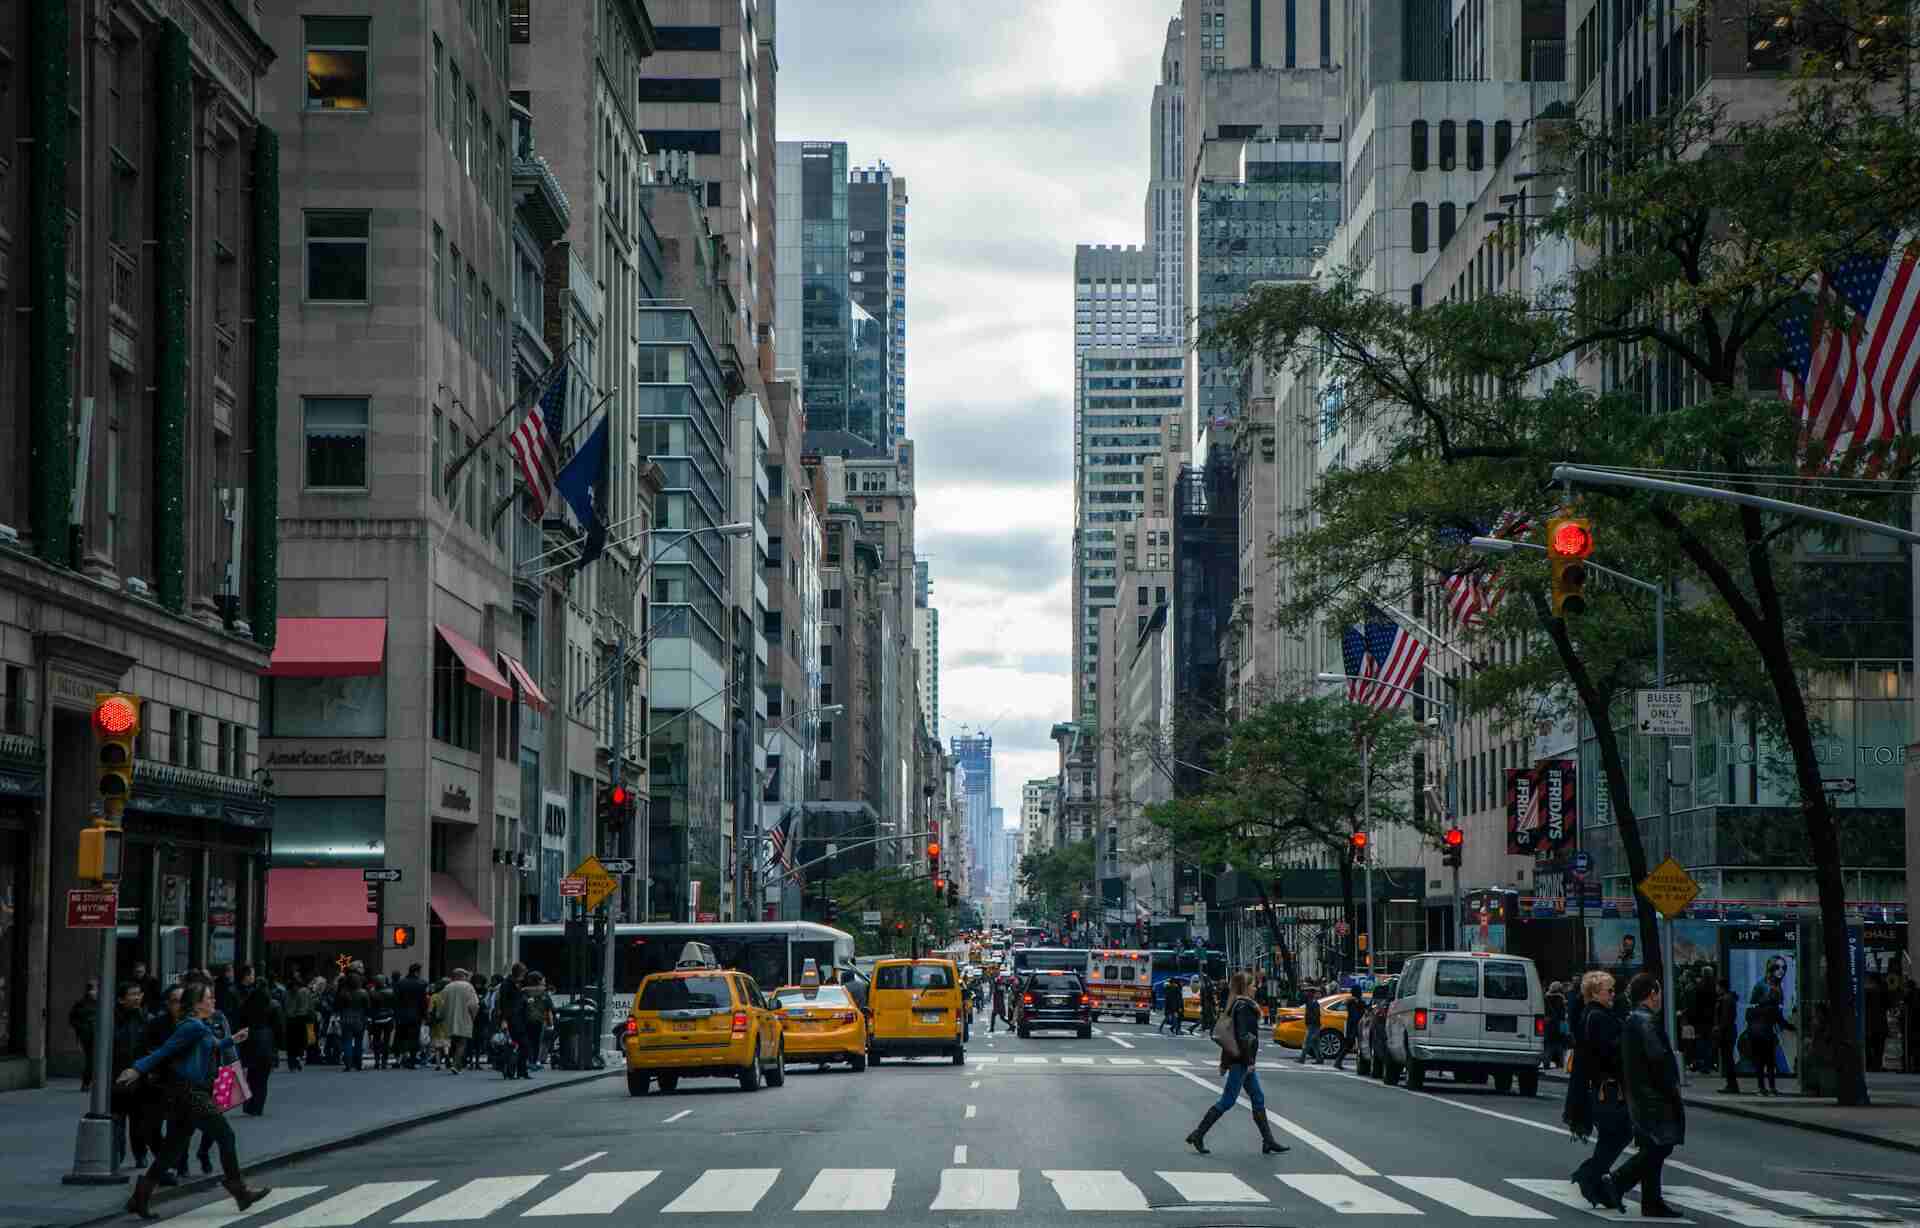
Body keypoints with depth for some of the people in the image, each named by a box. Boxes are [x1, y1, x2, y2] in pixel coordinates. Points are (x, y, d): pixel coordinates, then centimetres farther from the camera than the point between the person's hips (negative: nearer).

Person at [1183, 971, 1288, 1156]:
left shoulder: (1238, 1005, 14)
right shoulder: (1243, 1007, -16)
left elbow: (1229, 1035, 17)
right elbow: (1242, 1035, -22)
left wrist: (1224, 1061, 19)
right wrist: (1249, 1061, -22)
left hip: (1242, 1061, 10)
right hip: (1241, 1061, -10)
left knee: (1258, 1099, 10)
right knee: (1227, 1101, -5)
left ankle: (1268, 1142, 12)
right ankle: (1198, 1135, -2)